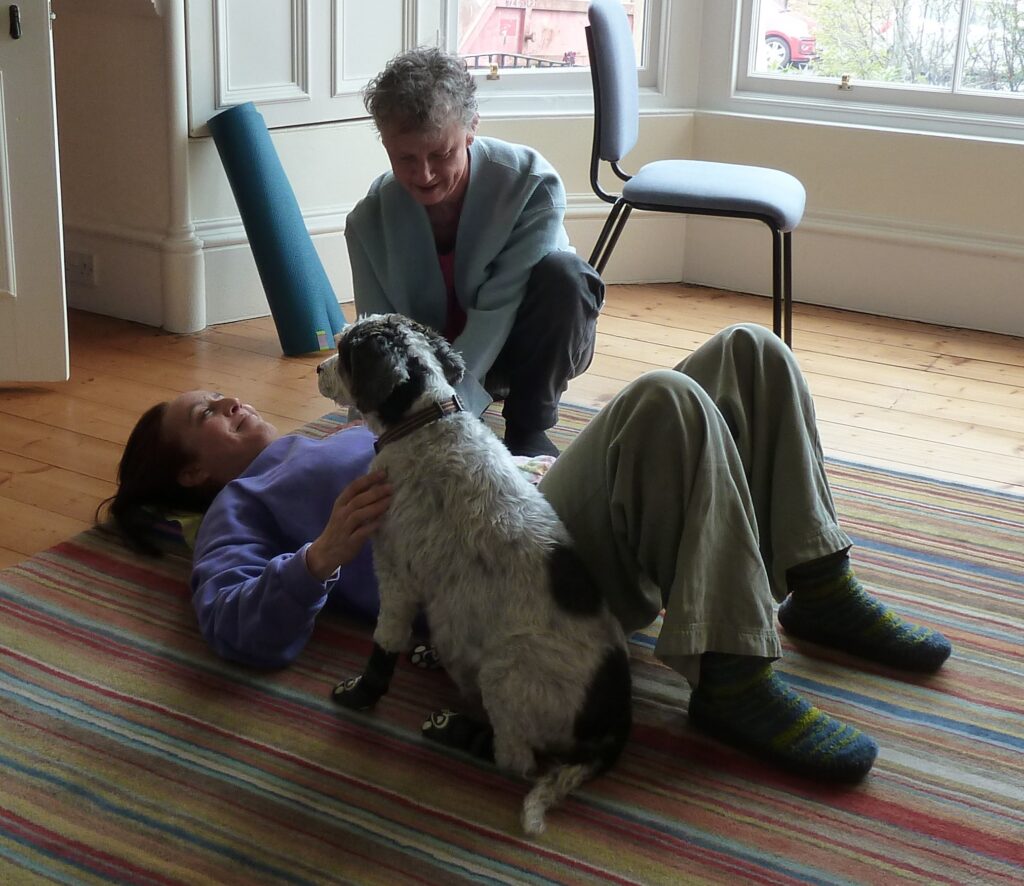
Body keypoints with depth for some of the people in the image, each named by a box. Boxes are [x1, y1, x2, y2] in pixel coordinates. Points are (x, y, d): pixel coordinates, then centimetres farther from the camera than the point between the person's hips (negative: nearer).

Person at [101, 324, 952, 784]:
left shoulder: (323, 446, 37)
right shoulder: (238, 508, 13)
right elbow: (242, 629, -8)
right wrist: (324, 554, -25)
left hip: (545, 511, 9)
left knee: (749, 352, -1)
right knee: (667, 399, -33)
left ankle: (816, 587, 0)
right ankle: (729, 676, -30)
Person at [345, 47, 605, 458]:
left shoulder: (532, 185, -27)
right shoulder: (370, 221, -17)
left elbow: (497, 313, -32)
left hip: (532, 345, -2)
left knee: (562, 273, -34)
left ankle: (529, 429, -15)